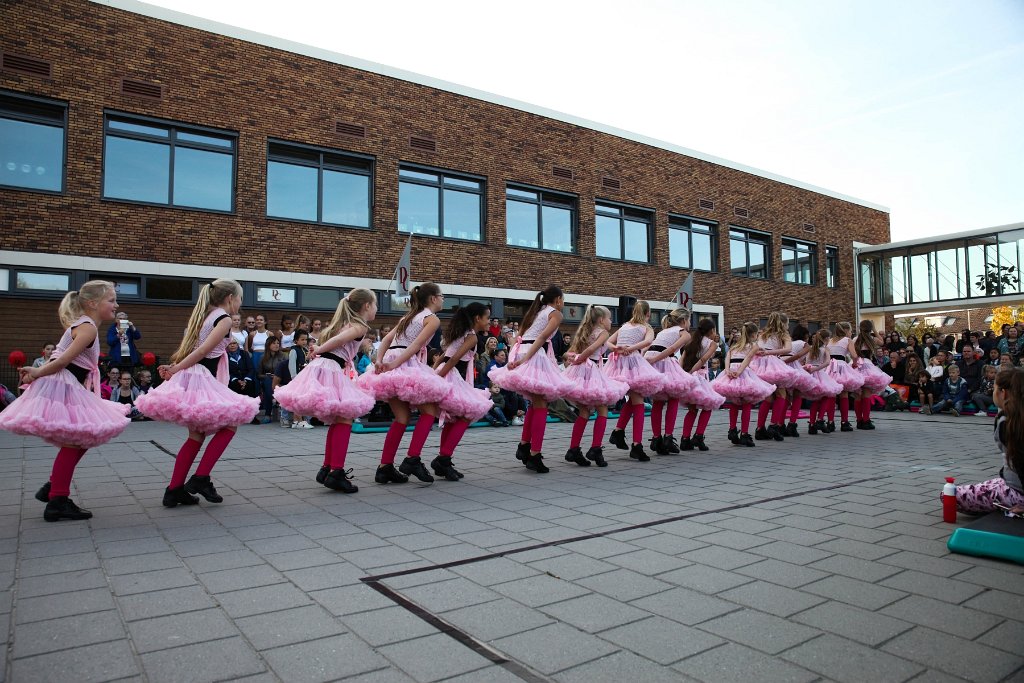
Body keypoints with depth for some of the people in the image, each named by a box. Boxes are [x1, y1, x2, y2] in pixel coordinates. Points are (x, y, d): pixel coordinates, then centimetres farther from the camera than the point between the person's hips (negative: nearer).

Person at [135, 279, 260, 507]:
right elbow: (203, 351, -15)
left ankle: (175, 490, 15)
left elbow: (188, 348, 15)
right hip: (200, 379, -9)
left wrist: (174, 367, 2)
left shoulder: (203, 315, 21)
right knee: (230, 424, 1)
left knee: (197, 435, 13)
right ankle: (200, 479, -3)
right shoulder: (224, 319, -7)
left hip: (187, 378, 9)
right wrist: (175, 369, -10)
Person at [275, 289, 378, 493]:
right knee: (344, 420, -5)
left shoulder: (343, 323, 25)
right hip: (330, 371, -9)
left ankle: (327, 468, 22)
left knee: (336, 421, 18)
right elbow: (338, 340, -16)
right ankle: (336, 472, -11)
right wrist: (317, 351, -5)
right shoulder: (360, 327, -3)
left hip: (319, 368, 9)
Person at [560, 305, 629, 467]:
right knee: (602, 409, 4)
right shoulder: (602, 332, -1)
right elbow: (592, 349, -20)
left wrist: (573, 357, -2)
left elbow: (568, 352, 15)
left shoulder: (584, 332, 22)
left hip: (577, 370, 8)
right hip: (591, 371, -7)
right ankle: (595, 449, -3)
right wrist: (579, 359, -9)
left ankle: (574, 450, 11)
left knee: (584, 411, 14)